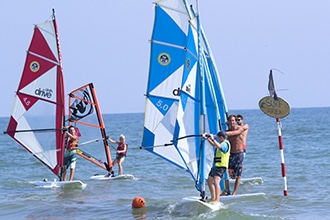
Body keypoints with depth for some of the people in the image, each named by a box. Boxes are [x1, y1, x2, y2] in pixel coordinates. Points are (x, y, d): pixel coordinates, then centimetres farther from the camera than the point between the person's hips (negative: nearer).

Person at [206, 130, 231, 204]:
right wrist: (208, 139, 17)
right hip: (215, 166, 11)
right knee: (209, 181, 19)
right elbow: (213, 145, 32)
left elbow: (218, 146, -37)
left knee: (216, 182, -24)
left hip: (221, 166, -11)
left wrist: (213, 139, -36)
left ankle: (217, 200, -30)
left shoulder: (225, 144, -16)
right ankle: (213, 198, 31)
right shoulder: (221, 143, 16)